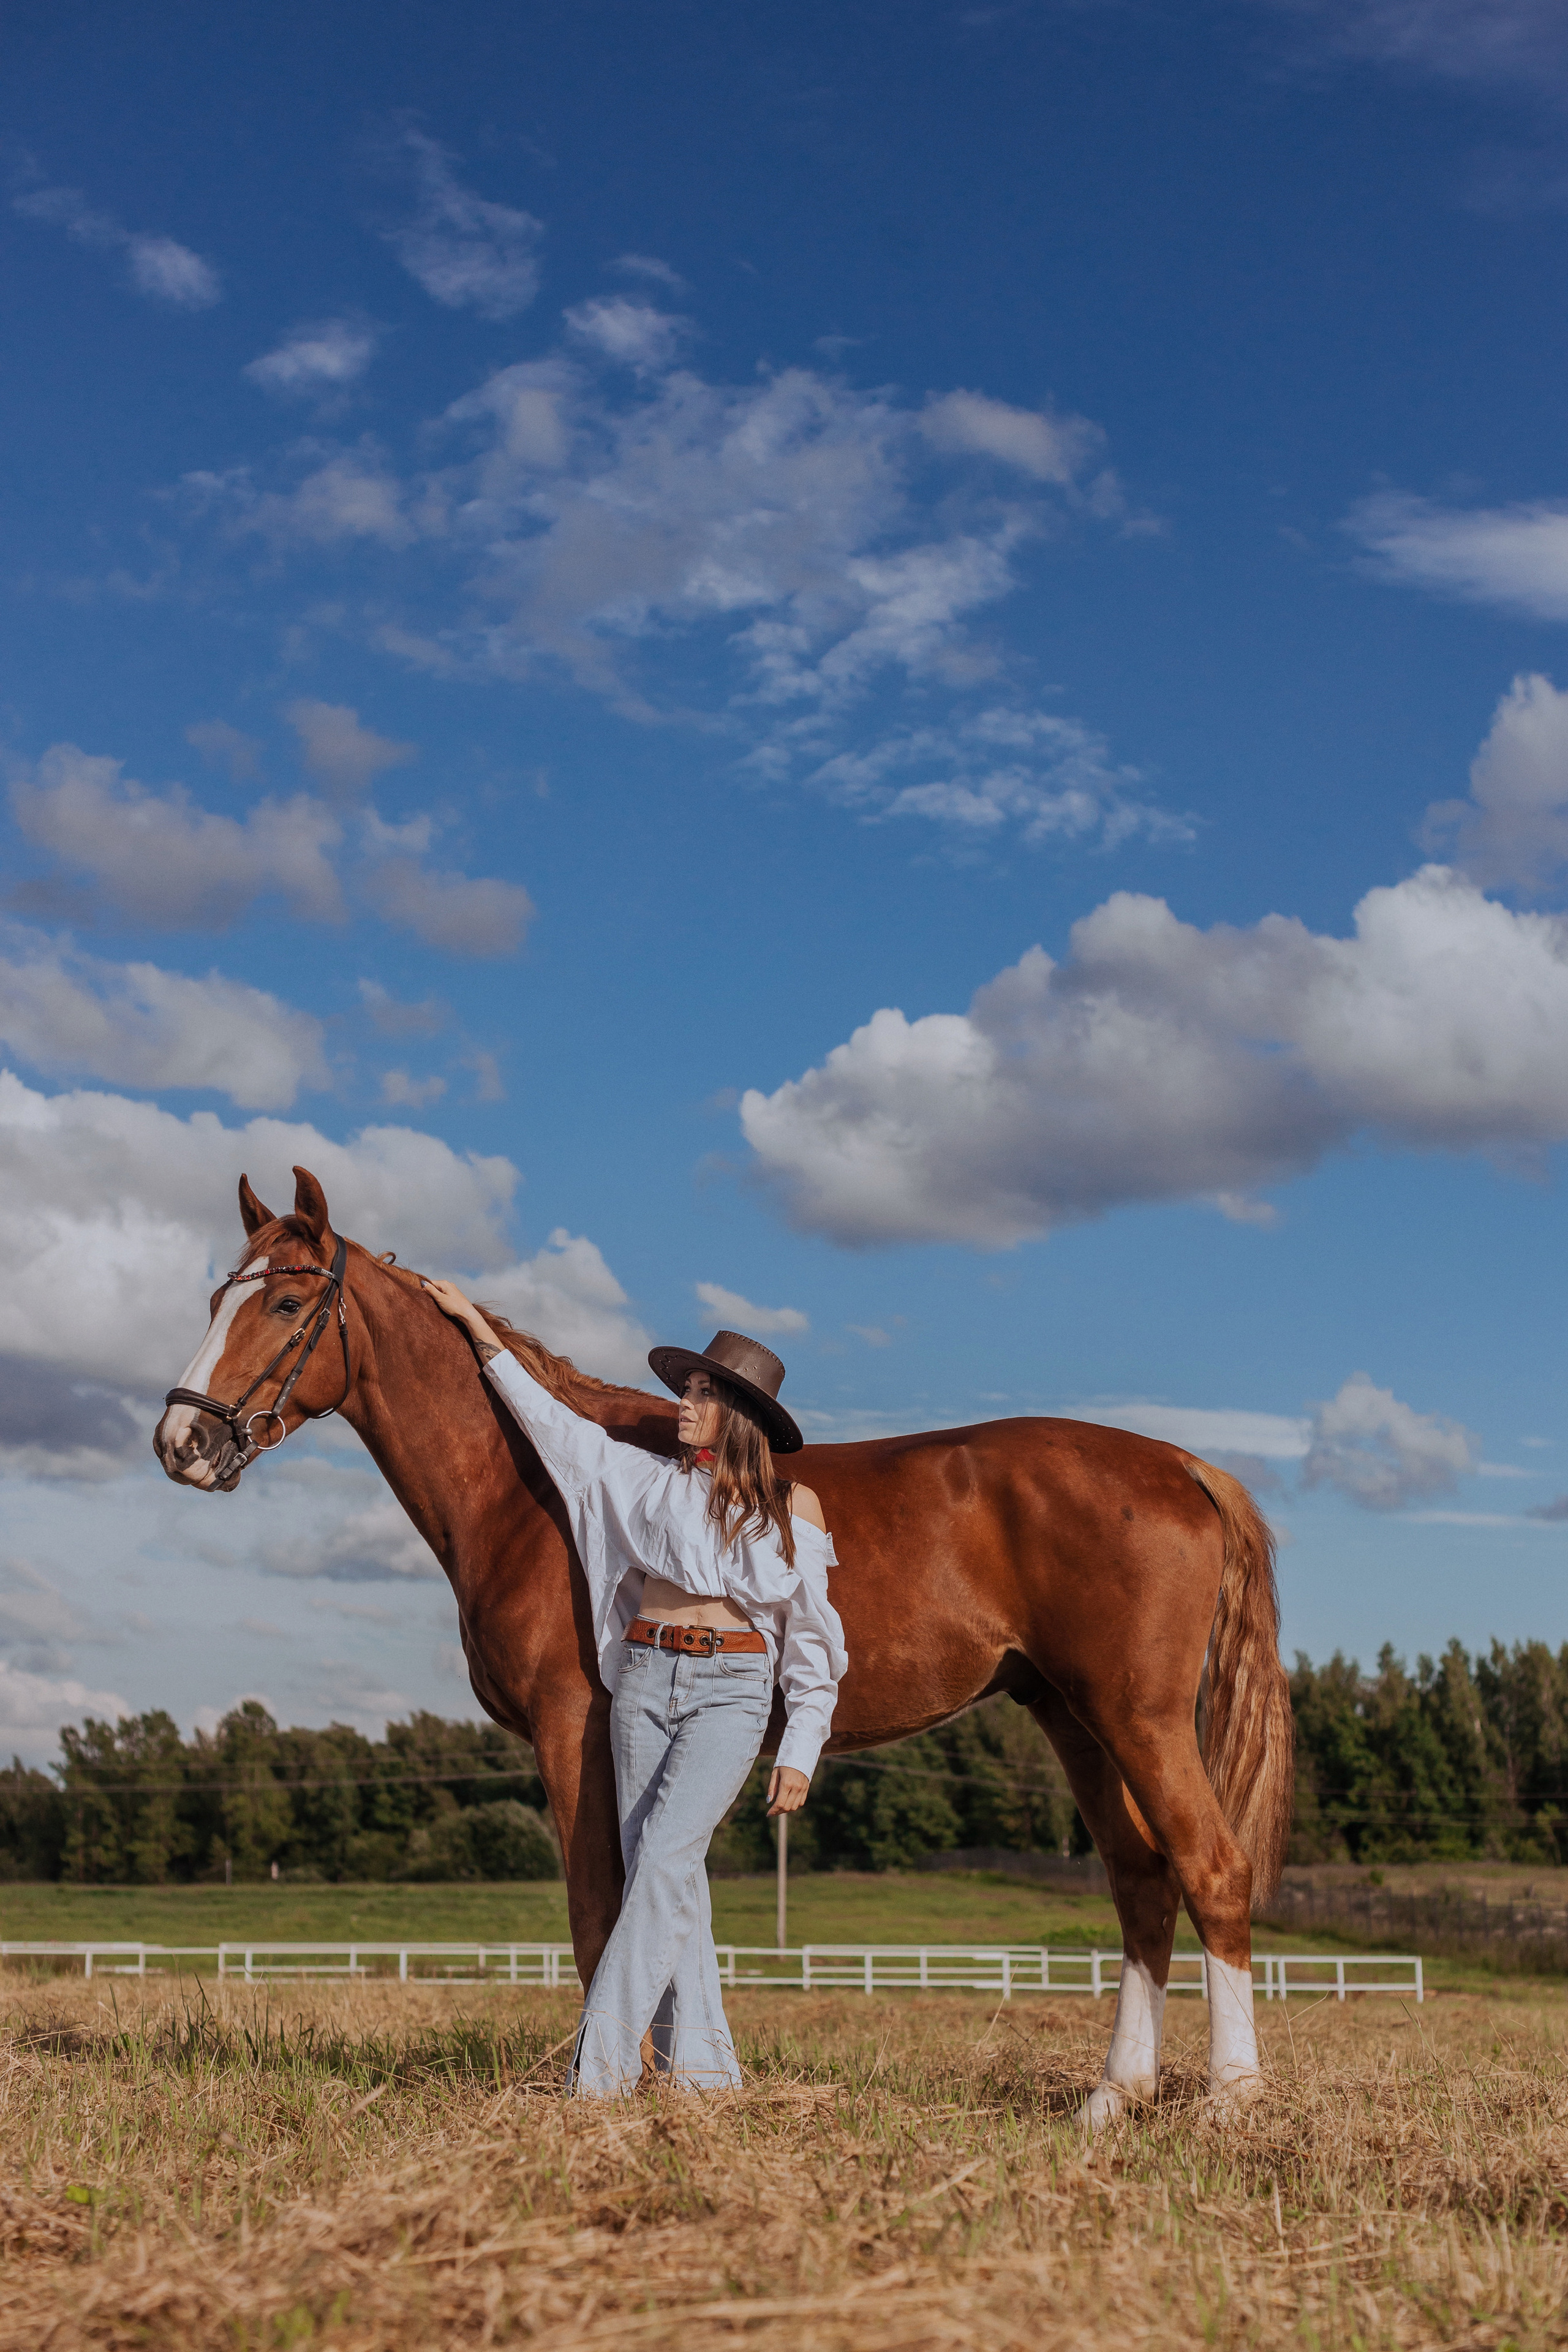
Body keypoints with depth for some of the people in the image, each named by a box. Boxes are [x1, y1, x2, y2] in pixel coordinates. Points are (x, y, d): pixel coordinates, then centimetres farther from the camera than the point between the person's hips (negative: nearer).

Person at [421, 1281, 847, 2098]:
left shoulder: (791, 1508, 3)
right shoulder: (648, 1478, 9)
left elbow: (811, 1636, 4)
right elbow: (554, 1421, 13)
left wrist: (799, 1752, -1)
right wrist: (477, 1327, 14)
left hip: (733, 1688, -3)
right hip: (645, 1678, 4)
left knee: (664, 1855, -17)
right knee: (665, 1872, 1)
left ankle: (602, 2062, -17)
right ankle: (700, 2063, 9)